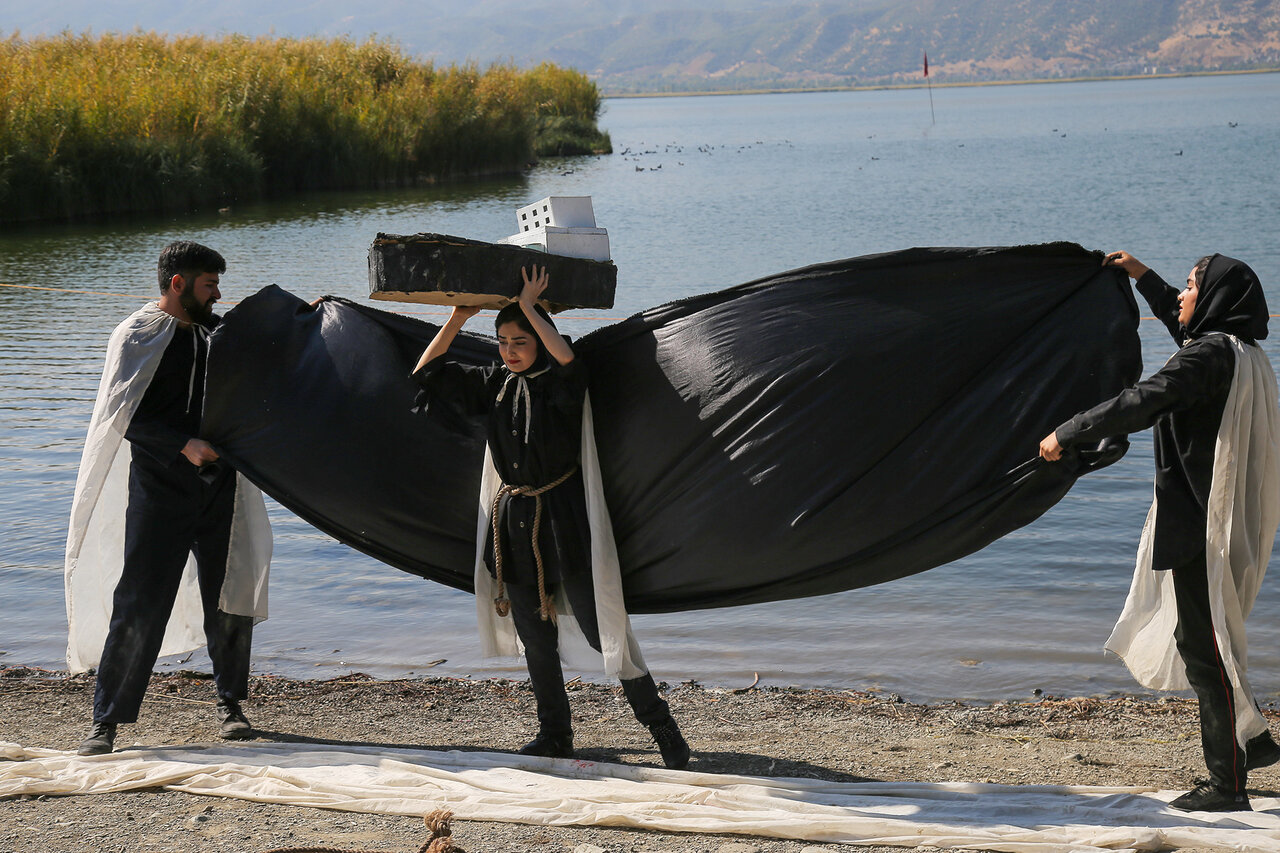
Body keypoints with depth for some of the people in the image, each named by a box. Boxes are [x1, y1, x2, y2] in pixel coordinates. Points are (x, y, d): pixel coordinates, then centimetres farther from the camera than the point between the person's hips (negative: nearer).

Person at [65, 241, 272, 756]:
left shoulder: (216, 331, 14)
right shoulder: (137, 336, -3)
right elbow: (126, 415, -12)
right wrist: (184, 445, -22)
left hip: (219, 486, 5)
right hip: (158, 489, -5)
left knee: (229, 601, 6)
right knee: (138, 607, -7)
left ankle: (229, 704, 21)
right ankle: (107, 719, 0)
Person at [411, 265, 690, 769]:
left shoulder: (562, 385, -8)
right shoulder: (494, 385, 7)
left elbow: (567, 360, -32)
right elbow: (427, 375, 8)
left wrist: (530, 309, -22)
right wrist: (457, 318, 0)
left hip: (563, 519, -6)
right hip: (513, 523, 6)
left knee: (599, 629, -5)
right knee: (536, 638, 12)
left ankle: (664, 730, 2)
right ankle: (555, 735, 24)